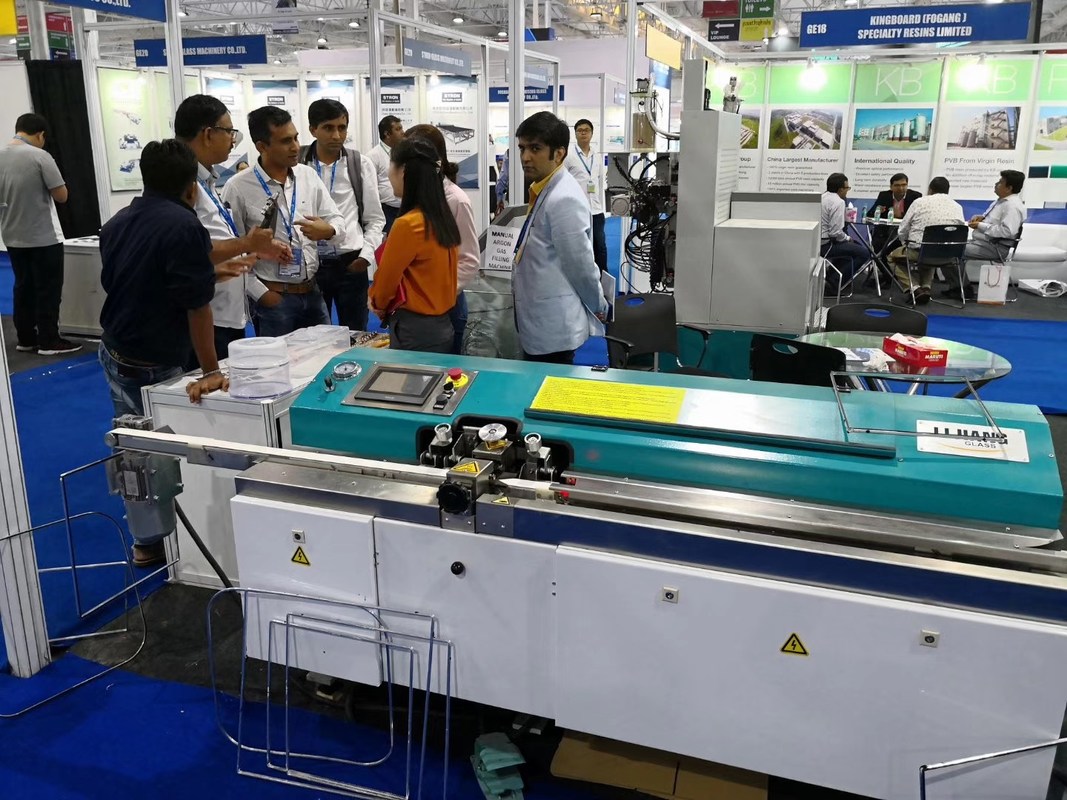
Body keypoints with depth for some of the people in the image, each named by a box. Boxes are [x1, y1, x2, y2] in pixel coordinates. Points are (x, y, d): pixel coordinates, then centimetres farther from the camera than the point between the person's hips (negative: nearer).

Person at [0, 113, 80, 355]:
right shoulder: (40, 156, -15)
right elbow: (61, 196, -14)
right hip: (42, 238, -6)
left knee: (23, 288, 14)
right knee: (48, 291, 2)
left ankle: (26, 339, 20)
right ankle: (48, 342, 5)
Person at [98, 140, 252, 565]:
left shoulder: (117, 223, 6)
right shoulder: (184, 226, -21)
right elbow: (196, 306, -21)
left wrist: (214, 272, 18)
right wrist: (210, 371, -16)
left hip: (114, 353, 9)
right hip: (154, 366, -8)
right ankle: (154, 543, 20)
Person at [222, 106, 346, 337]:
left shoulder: (308, 175, 4)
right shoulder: (238, 188, -8)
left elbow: (338, 222, 6)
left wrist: (328, 231, -16)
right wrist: (259, 292, -9)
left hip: (312, 292, 4)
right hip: (273, 297, -4)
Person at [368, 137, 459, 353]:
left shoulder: (408, 224, -19)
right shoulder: (443, 217, 3)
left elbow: (386, 277, -8)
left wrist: (378, 303, 13)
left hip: (415, 331, -8)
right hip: (441, 325, 8)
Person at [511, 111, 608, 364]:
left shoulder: (564, 199, -23)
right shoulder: (545, 190, 9)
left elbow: (581, 264, -18)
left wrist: (598, 307, -5)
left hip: (553, 326, -9)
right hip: (541, 322, 9)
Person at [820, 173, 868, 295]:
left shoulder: (821, 197, 13)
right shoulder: (838, 202, -15)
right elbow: (836, 232, -21)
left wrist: (846, 238, 18)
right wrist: (847, 238, -1)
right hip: (824, 245, -10)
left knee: (850, 246, 30)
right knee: (863, 253, -6)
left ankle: (829, 276, 22)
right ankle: (833, 283, -7)